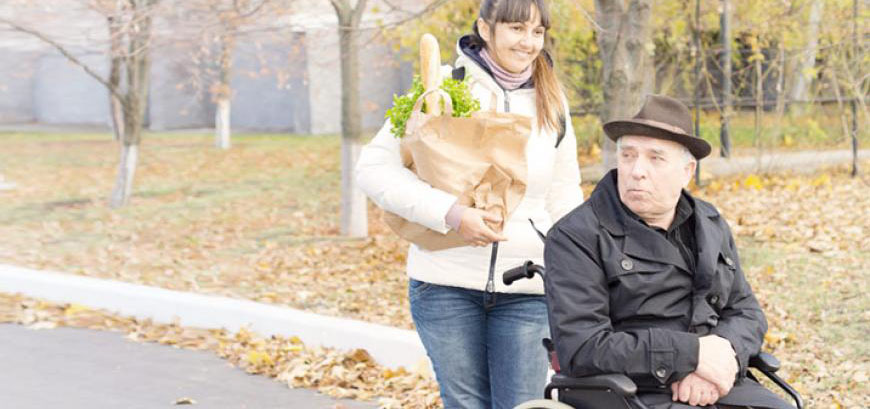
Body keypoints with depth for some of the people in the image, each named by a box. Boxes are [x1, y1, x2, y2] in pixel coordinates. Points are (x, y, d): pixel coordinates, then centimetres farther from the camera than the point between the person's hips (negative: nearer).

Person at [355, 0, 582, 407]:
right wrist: (450, 213, -19)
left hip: (525, 291, 2)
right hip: (447, 283, -2)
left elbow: (565, 194, 15)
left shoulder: (551, 102, 7)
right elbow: (374, 166, -8)